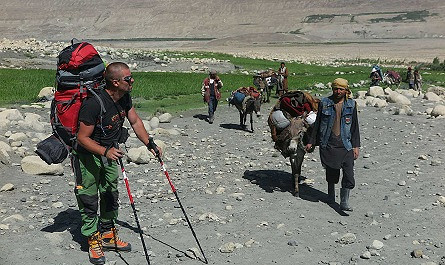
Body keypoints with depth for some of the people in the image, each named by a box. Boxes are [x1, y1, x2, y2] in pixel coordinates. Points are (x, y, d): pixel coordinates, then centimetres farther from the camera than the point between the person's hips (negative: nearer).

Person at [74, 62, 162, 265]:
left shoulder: (124, 97, -9)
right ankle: (94, 241, 13)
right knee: (89, 199, -1)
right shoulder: (94, 103, -32)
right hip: (87, 154, -8)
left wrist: (150, 144, 0)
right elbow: (82, 138, -27)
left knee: (110, 194, 14)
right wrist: (105, 152, -39)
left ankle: (108, 236, 28)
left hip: (110, 152, 8)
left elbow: (135, 121, 6)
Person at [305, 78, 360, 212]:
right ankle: (331, 196, 34)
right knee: (331, 172, 11)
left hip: (346, 145, 0)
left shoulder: (351, 105, 5)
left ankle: (344, 202, 4)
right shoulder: (324, 103, 2)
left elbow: (355, 126, 8)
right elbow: (317, 124, 9)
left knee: (349, 174, -8)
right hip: (328, 144, 0)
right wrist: (311, 141, 9)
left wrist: (356, 146, 3)